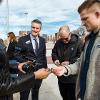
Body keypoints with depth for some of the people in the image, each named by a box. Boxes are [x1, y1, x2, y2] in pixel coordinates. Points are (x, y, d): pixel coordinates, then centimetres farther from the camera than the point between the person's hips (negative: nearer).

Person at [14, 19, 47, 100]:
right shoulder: (23, 39, -6)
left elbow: (44, 55, 12)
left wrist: (45, 68, 10)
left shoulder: (42, 40, 7)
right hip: (27, 70, -3)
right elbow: (17, 54, -7)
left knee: (36, 93, 20)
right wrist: (25, 62, -19)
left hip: (39, 70, 4)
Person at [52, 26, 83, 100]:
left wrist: (70, 62, -25)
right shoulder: (58, 42, 2)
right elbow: (54, 52, 15)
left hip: (73, 76, -5)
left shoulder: (78, 42, -13)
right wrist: (55, 59, -5)